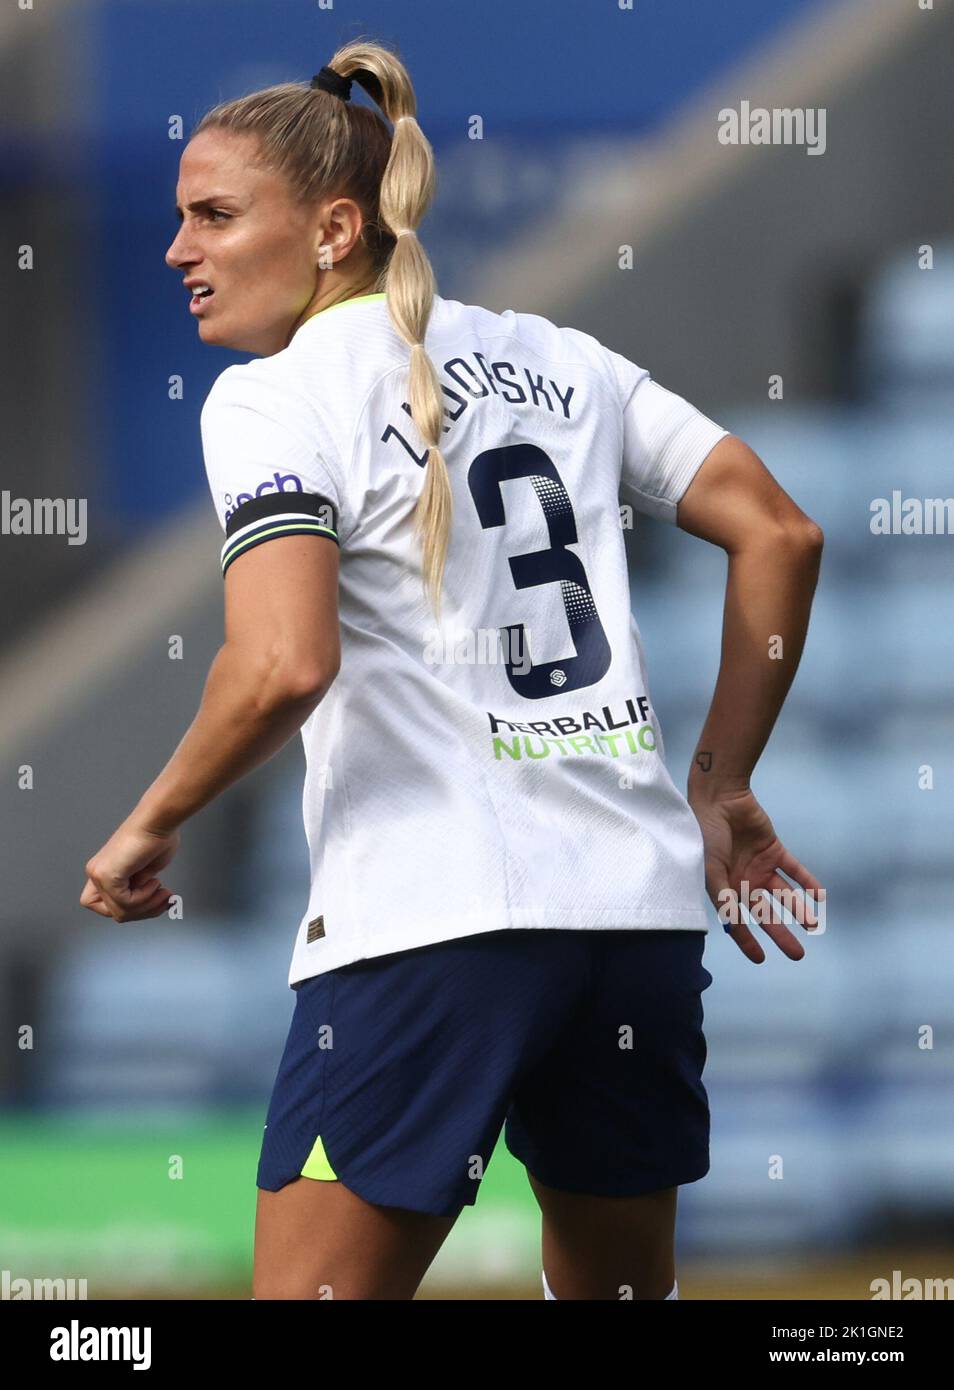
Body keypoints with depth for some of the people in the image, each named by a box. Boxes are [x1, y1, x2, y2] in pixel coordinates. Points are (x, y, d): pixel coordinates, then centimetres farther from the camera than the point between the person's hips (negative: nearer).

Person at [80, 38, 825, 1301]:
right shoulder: (555, 358, 15)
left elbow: (283, 667, -19)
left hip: (432, 919, -7)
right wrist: (721, 789, 17)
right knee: (621, 1289, 19)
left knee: (312, 1289, -5)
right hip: (642, 901, 7)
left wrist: (150, 827, -4)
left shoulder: (274, 399, -4)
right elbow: (778, 534, 13)